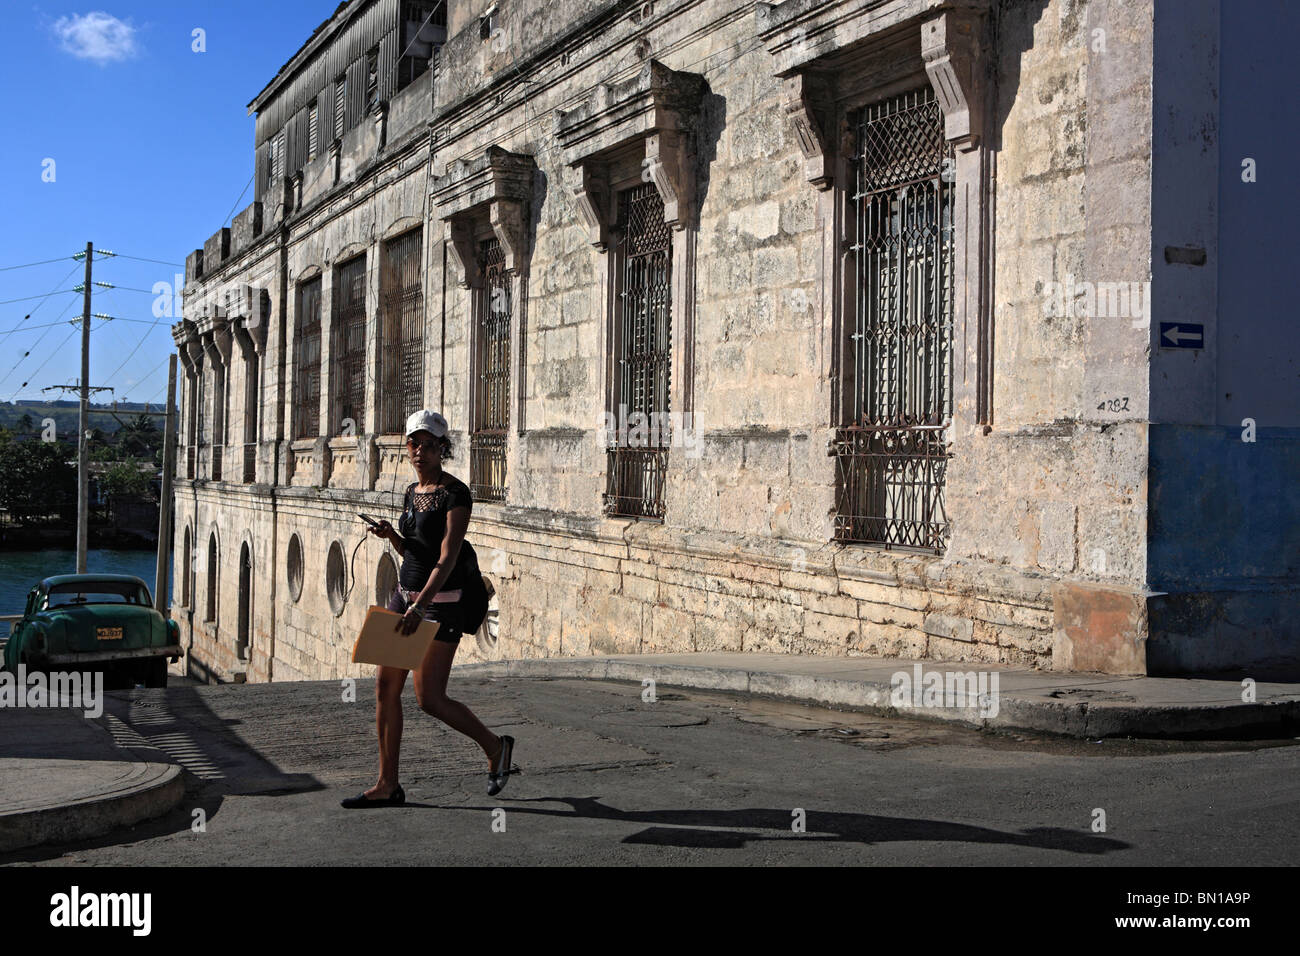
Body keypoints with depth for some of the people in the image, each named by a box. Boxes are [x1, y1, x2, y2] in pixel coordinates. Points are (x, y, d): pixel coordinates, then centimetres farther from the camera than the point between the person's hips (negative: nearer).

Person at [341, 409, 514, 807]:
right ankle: (387, 785, 11)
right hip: (406, 591, 8)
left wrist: (420, 607, -30)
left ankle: (495, 747, 16)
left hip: (441, 600, -8)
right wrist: (391, 535, -1)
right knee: (385, 687, 2)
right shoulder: (412, 491, 11)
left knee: (429, 698, -7)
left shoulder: (456, 494, -14)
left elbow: (448, 558, -22)